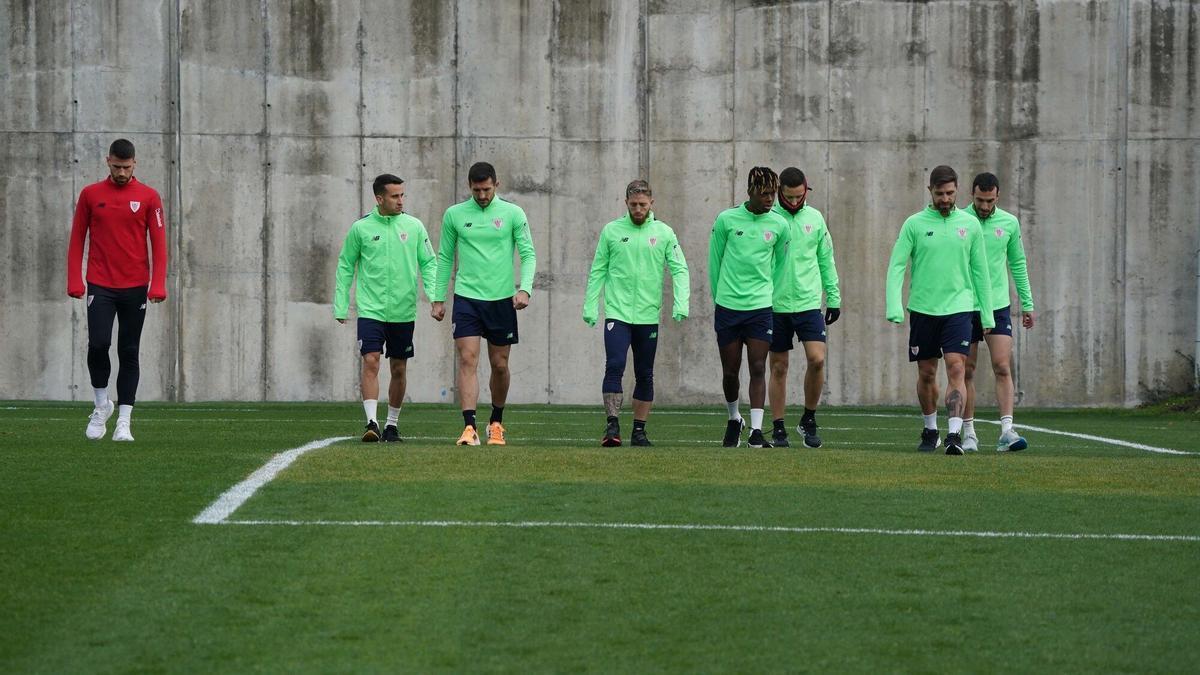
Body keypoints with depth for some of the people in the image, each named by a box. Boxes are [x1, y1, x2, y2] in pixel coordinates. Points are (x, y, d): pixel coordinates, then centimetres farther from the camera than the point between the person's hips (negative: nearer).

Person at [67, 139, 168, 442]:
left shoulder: (148, 197, 2)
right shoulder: (90, 195, 4)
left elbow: (159, 243, 0)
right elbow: (77, 239, 7)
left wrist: (158, 285, -10)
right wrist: (74, 281, -2)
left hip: (135, 287, 0)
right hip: (100, 286, 0)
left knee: (129, 354, 2)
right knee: (98, 344, -13)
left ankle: (124, 422, 6)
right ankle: (101, 405, 10)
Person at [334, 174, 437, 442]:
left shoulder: (414, 226, 2)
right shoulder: (361, 228, -1)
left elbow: (429, 263, 7)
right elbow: (345, 266, 6)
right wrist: (341, 306, 3)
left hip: (403, 312, 2)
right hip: (371, 309, -2)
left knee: (399, 370, 9)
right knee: (371, 362, -16)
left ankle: (392, 423, 23)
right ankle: (372, 423, -18)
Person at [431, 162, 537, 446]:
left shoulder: (513, 214, 0)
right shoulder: (454, 215, 3)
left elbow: (528, 254, 0)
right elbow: (445, 258, 10)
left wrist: (524, 289, -15)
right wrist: (438, 299, 7)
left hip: (501, 299, 0)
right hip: (466, 297, 0)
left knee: (500, 366, 8)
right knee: (468, 361, -13)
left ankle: (496, 423, 28)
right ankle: (469, 428, -18)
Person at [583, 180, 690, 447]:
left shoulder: (664, 233, 4)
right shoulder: (611, 231, 4)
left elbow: (679, 269, 1)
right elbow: (597, 271, 7)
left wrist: (680, 304, -12)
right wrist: (590, 306, 2)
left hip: (648, 316, 1)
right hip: (617, 313, -1)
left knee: (645, 375, 7)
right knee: (614, 367, -16)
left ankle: (639, 430, 15)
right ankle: (612, 426, -16)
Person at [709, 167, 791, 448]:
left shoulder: (780, 225, 1)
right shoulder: (726, 220, -4)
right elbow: (715, 261, 7)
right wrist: (719, 295, 10)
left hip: (761, 308, 0)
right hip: (727, 306, 0)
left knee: (758, 369, -7)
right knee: (730, 371, 6)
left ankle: (756, 430, -7)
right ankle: (734, 419, 29)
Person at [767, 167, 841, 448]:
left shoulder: (815, 218, 6)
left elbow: (826, 260, 12)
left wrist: (834, 297, 10)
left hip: (808, 302, 2)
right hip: (775, 304, -2)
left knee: (817, 360, -11)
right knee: (779, 368, 4)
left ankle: (809, 420, 6)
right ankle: (778, 428, 12)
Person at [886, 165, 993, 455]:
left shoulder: (969, 224, 5)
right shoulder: (914, 224, 1)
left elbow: (980, 271, 10)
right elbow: (896, 267, -2)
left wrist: (987, 314, 8)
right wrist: (894, 307, -14)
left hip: (958, 308, 0)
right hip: (923, 309, 0)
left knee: (956, 370, -13)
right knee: (926, 374, 9)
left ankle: (955, 434, -19)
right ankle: (930, 430, 26)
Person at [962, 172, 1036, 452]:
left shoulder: (1009, 223, 4)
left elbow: (1018, 264, 13)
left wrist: (1027, 304, 12)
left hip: (998, 305, 1)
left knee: (1003, 368, -9)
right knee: (967, 371, 4)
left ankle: (1007, 431, -14)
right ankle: (969, 432, 12)